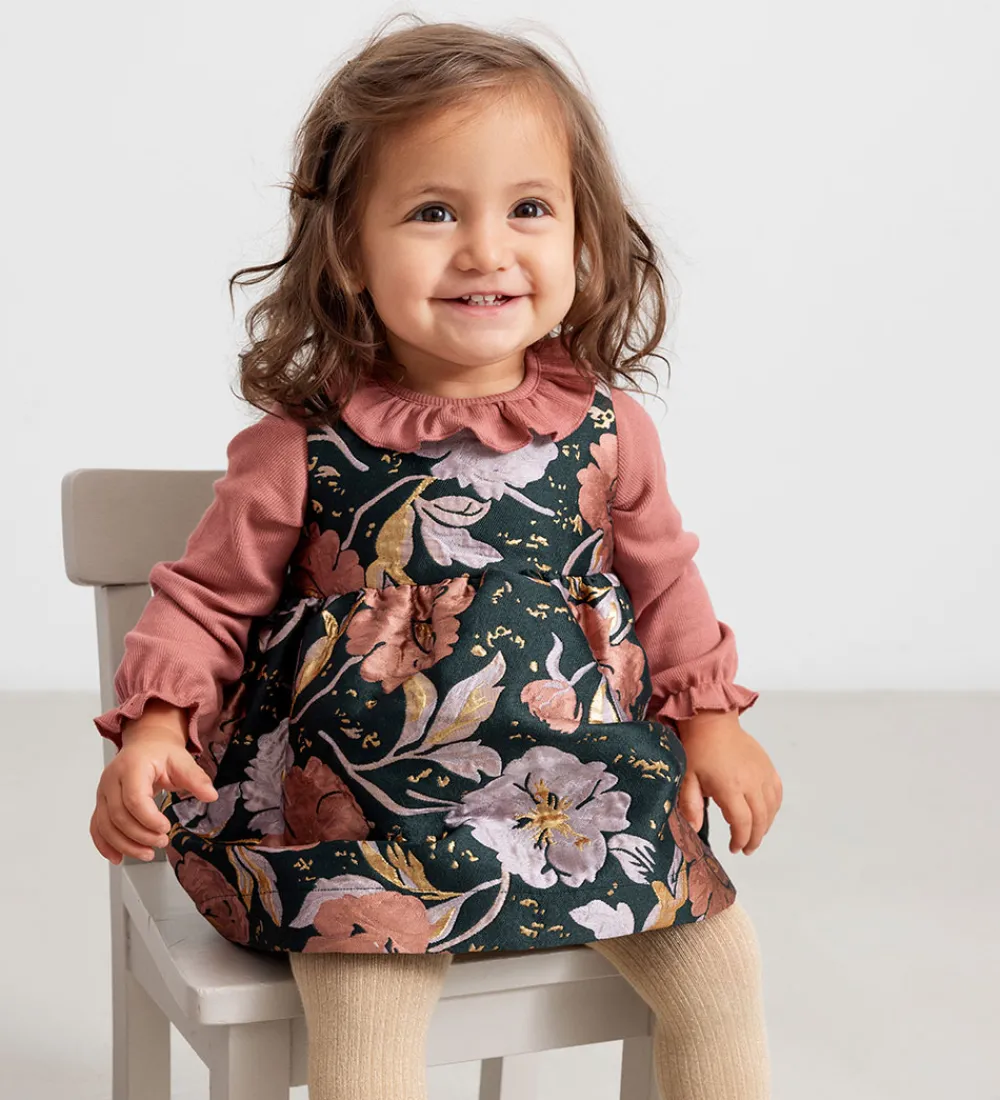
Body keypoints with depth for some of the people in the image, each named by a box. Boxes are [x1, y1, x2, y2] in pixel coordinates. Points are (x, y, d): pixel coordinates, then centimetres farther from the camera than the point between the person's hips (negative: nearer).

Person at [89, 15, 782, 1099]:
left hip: (591, 788, 3)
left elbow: (660, 573, 13)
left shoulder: (605, 427, -2)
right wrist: (154, 726, -14)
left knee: (719, 967, 2)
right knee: (361, 1011, -20)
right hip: (364, 805, -3)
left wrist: (709, 714, 8)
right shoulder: (300, 448, -10)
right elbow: (206, 595, 1)